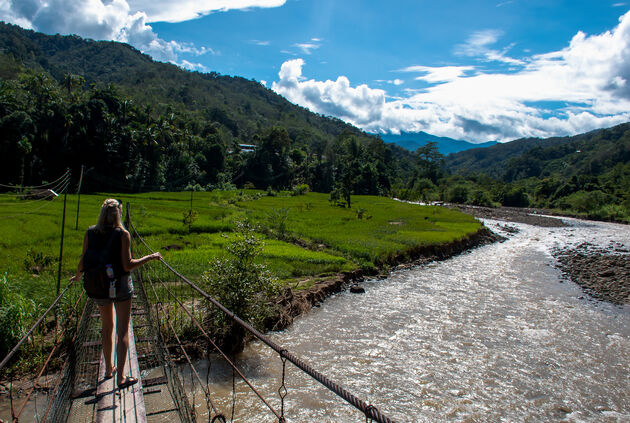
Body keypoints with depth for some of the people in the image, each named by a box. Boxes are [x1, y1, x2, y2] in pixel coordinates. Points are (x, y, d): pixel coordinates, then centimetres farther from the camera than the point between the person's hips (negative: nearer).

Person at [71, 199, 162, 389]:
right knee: (123, 331, 4)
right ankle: (120, 377, 4)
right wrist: (150, 257, -5)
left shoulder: (90, 233, -3)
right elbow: (127, 265, -16)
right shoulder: (122, 234, -14)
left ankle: (109, 369, 35)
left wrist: (78, 275, 21)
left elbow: (83, 261, 1)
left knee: (107, 327, 21)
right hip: (121, 285, -4)